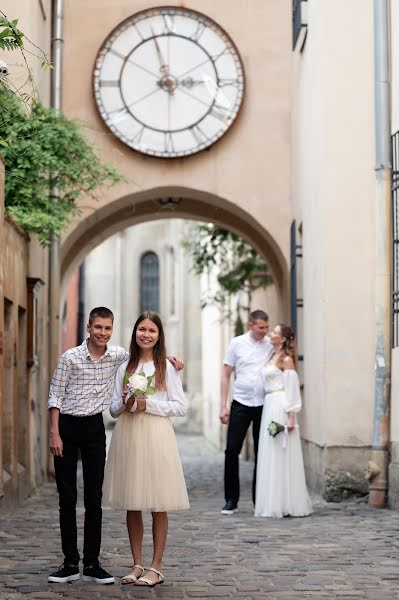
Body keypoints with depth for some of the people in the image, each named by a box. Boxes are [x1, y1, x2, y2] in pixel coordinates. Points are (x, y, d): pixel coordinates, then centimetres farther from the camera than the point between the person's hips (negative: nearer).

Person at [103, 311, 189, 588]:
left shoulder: (167, 367, 1)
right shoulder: (125, 367, 12)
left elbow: (181, 406, -3)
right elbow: (113, 408, 14)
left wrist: (147, 404, -12)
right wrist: (125, 404, -8)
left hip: (156, 437, -4)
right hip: (127, 436, 4)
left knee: (158, 506, 0)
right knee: (132, 505, 7)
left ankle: (156, 567, 8)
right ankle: (137, 565, 17)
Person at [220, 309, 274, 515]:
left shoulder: (271, 345, 3)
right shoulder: (237, 343, 1)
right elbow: (225, 376, 4)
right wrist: (223, 406, -3)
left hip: (264, 405, 1)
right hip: (241, 404, -1)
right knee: (232, 450, -3)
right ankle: (231, 500, 7)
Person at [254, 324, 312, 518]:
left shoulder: (286, 359, -8)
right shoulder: (272, 357, 17)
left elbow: (292, 389, -12)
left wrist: (291, 416, -18)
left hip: (281, 408, -9)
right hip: (269, 407, 9)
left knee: (281, 456, -6)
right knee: (270, 456, 9)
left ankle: (285, 505, -1)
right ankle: (273, 504, 14)